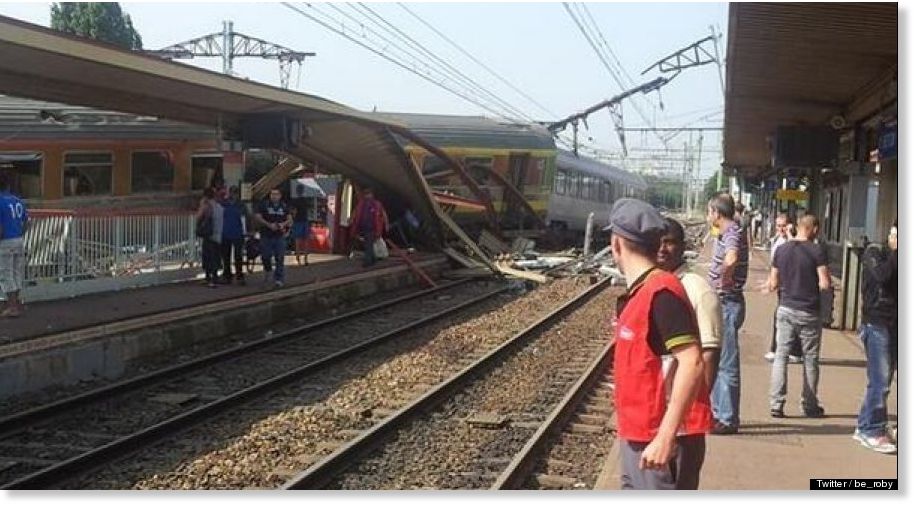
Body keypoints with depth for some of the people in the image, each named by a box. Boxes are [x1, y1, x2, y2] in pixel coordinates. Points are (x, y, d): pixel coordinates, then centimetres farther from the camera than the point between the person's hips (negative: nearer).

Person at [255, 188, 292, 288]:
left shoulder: (284, 206, 10)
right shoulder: (264, 205, 1)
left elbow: (290, 219, 11)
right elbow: (257, 217, -5)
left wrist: (284, 224, -12)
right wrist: (269, 225, -17)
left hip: (280, 236, 1)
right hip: (266, 236, -1)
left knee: (280, 258, -4)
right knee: (265, 256, 2)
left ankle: (279, 279, -1)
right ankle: (267, 270, 34)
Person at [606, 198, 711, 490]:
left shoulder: (661, 292, -19)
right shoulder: (640, 292, 10)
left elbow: (692, 364, -26)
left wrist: (666, 437, -29)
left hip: (663, 440, -10)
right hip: (638, 436, 10)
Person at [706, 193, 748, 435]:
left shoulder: (733, 234, -19)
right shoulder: (726, 234, 12)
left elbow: (731, 260, -41)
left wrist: (726, 280, -25)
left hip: (728, 304, -10)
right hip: (719, 304, 10)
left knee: (727, 364, -3)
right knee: (716, 362, 18)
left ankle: (728, 420, 4)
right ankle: (718, 412, 28)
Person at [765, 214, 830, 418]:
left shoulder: (781, 250, 2)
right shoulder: (816, 251, -10)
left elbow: (773, 283, 4)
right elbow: (825, 284, -14)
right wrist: (827, 278, 7)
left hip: (786, 309, 3)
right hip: (809, 312, -3)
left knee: (781, 355, 6)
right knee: (810, 358, 9)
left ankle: (776, 404, 0)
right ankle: (810, 406, 18)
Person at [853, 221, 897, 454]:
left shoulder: (897, 257, 12)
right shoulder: (874, 252, -3)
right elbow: (881, 275, -22)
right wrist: (896, 252, -14)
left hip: (895, 326, 6)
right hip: (876, 323, -6)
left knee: (882, 380, 11)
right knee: (879, 380, -8)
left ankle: (866, 428, 21)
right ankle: (872, 431, 1)